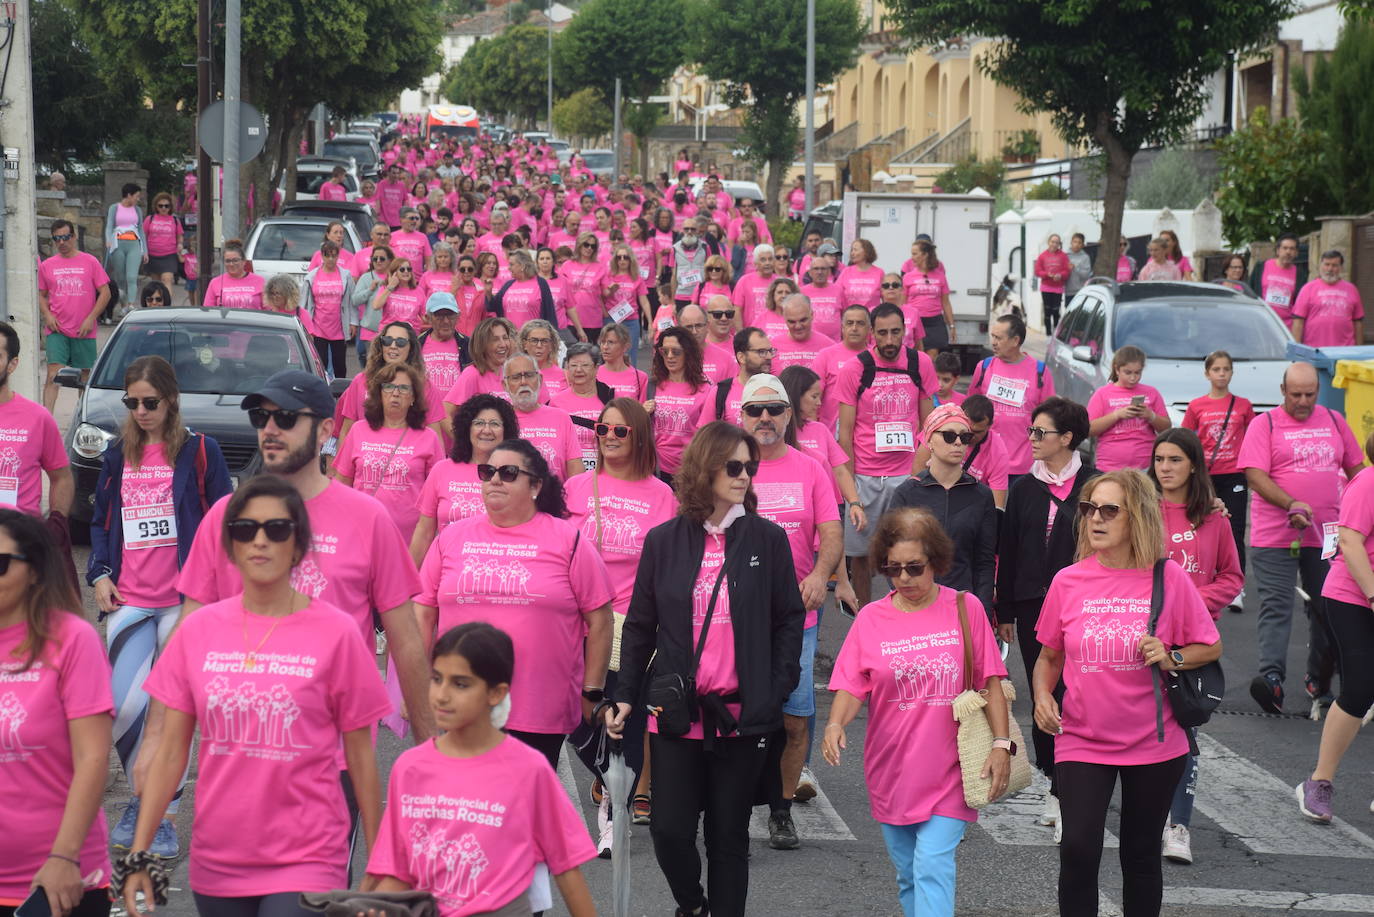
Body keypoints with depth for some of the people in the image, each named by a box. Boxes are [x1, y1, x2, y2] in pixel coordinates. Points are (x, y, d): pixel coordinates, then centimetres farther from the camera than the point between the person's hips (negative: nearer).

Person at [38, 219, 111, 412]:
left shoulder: (90, 262, 2)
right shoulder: (47, 266, 8)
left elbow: (105, 293, 2)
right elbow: (41, 295, 16)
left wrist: (91, 318, -7)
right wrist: (47, 315, -3)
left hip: (84, 331, 0)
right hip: (56, 331, 0)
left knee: (85, 375, 9)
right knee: (53, 374, -12)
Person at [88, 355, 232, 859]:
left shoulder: (199, 451, -1)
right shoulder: (117, 454, 11)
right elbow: (100, 520, 18)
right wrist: (99, 575, 4)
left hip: (184, 600, -3)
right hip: (129, 601, 3)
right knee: (124, 707, -7)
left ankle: (162, 815, 12)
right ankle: (141, 796, 17)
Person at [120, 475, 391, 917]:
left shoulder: (335, 633, -5)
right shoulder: (199, 630, 3)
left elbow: (360, 759, 0)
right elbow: (171, 751, 6)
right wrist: (138, 856, 1)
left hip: (305, 863, -3)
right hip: (216, 864, 3)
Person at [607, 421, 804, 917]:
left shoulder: (768, 539, 2)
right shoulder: (663, 541, 3)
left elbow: (789, 619, 6)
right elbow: (639, 625, 8)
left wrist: (777, 689, -4)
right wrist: (624, 696, 2)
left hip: (744, 715, 0)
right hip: (676, 711, 0)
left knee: (729, 835, 7)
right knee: (670, 829, -2)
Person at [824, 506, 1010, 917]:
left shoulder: (965, 609, -2)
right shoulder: (871, 618, 2)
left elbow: (989, 682, 0)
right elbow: (852, 686, -2)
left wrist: (1001, 743, -7)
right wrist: (836, 724, -22)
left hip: (947, 771, -3)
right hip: (891, 771, 3)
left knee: (933, 870, -14)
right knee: (908, 876, 13)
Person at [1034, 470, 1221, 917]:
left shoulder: (1169, 578, -6)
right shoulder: (1068, 582, -2)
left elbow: (1210, 647, 4)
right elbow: (1049, 656, 10)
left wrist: (1170, 658, -15)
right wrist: (1042, 696, -8)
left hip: (1154, 746, 0)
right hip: (1082, 742, 0)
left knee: (1141, 855, 11)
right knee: (1078, 850, -14)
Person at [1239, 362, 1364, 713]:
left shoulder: (1334, 421, 12)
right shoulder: (1265, 424, -1)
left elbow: (1355, 468, 20)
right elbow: (1255, 475, -11)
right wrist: (1291, 504, -24)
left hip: (1326, 535, 4)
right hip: (1275, 536, -4)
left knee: (1326, 606, 9)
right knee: (1276, 606, -10)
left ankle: (1319, 678, 22)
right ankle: (1272, 676, -19)